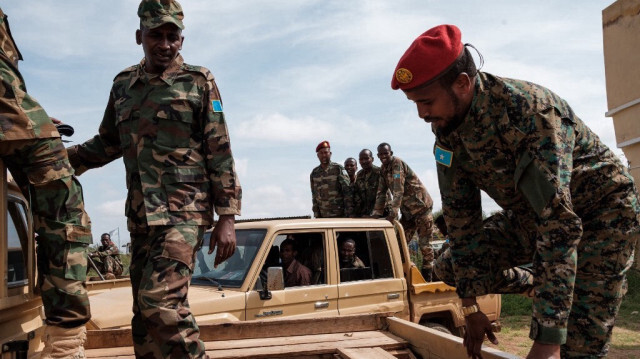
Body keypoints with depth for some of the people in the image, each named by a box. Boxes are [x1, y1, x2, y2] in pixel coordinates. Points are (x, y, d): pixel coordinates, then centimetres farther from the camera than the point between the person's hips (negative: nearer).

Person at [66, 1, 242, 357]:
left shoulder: (199, 82, 0)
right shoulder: (123, 84, 14)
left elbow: (220, 154, -3)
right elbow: (107, 143, 24)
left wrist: (227, 218, -8)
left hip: (183, 213, -5)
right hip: (140, 217, 6)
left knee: (160, 301, -19)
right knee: (144, 315, 8)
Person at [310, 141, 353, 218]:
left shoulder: (338, 169, -4)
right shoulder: (314, 173, 9)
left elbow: (347, 192, -7)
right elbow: (314, 197, 13)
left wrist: (349, 214, -12)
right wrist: (317, 216, 9)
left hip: (340, 216, -4)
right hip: (323, 217, 4)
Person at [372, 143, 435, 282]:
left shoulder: (397, 163, -17)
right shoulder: (383, 171, 7)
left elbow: (398, 190, -26)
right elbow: (381, 193, 4)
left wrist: (393, 213, -32)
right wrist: (376, 214, -6)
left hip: (421, 206, -8)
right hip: (407, 211, 8)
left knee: (424, 243, -4)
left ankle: (427, 277, 6)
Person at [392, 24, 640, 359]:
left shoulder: (531, 111, -35)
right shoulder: (446, 132, -14)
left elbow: (560, 224, -39)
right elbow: (461, 218, -7)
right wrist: (471, 306, -6)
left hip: (601, 211, -6)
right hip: (530, 215, 6)